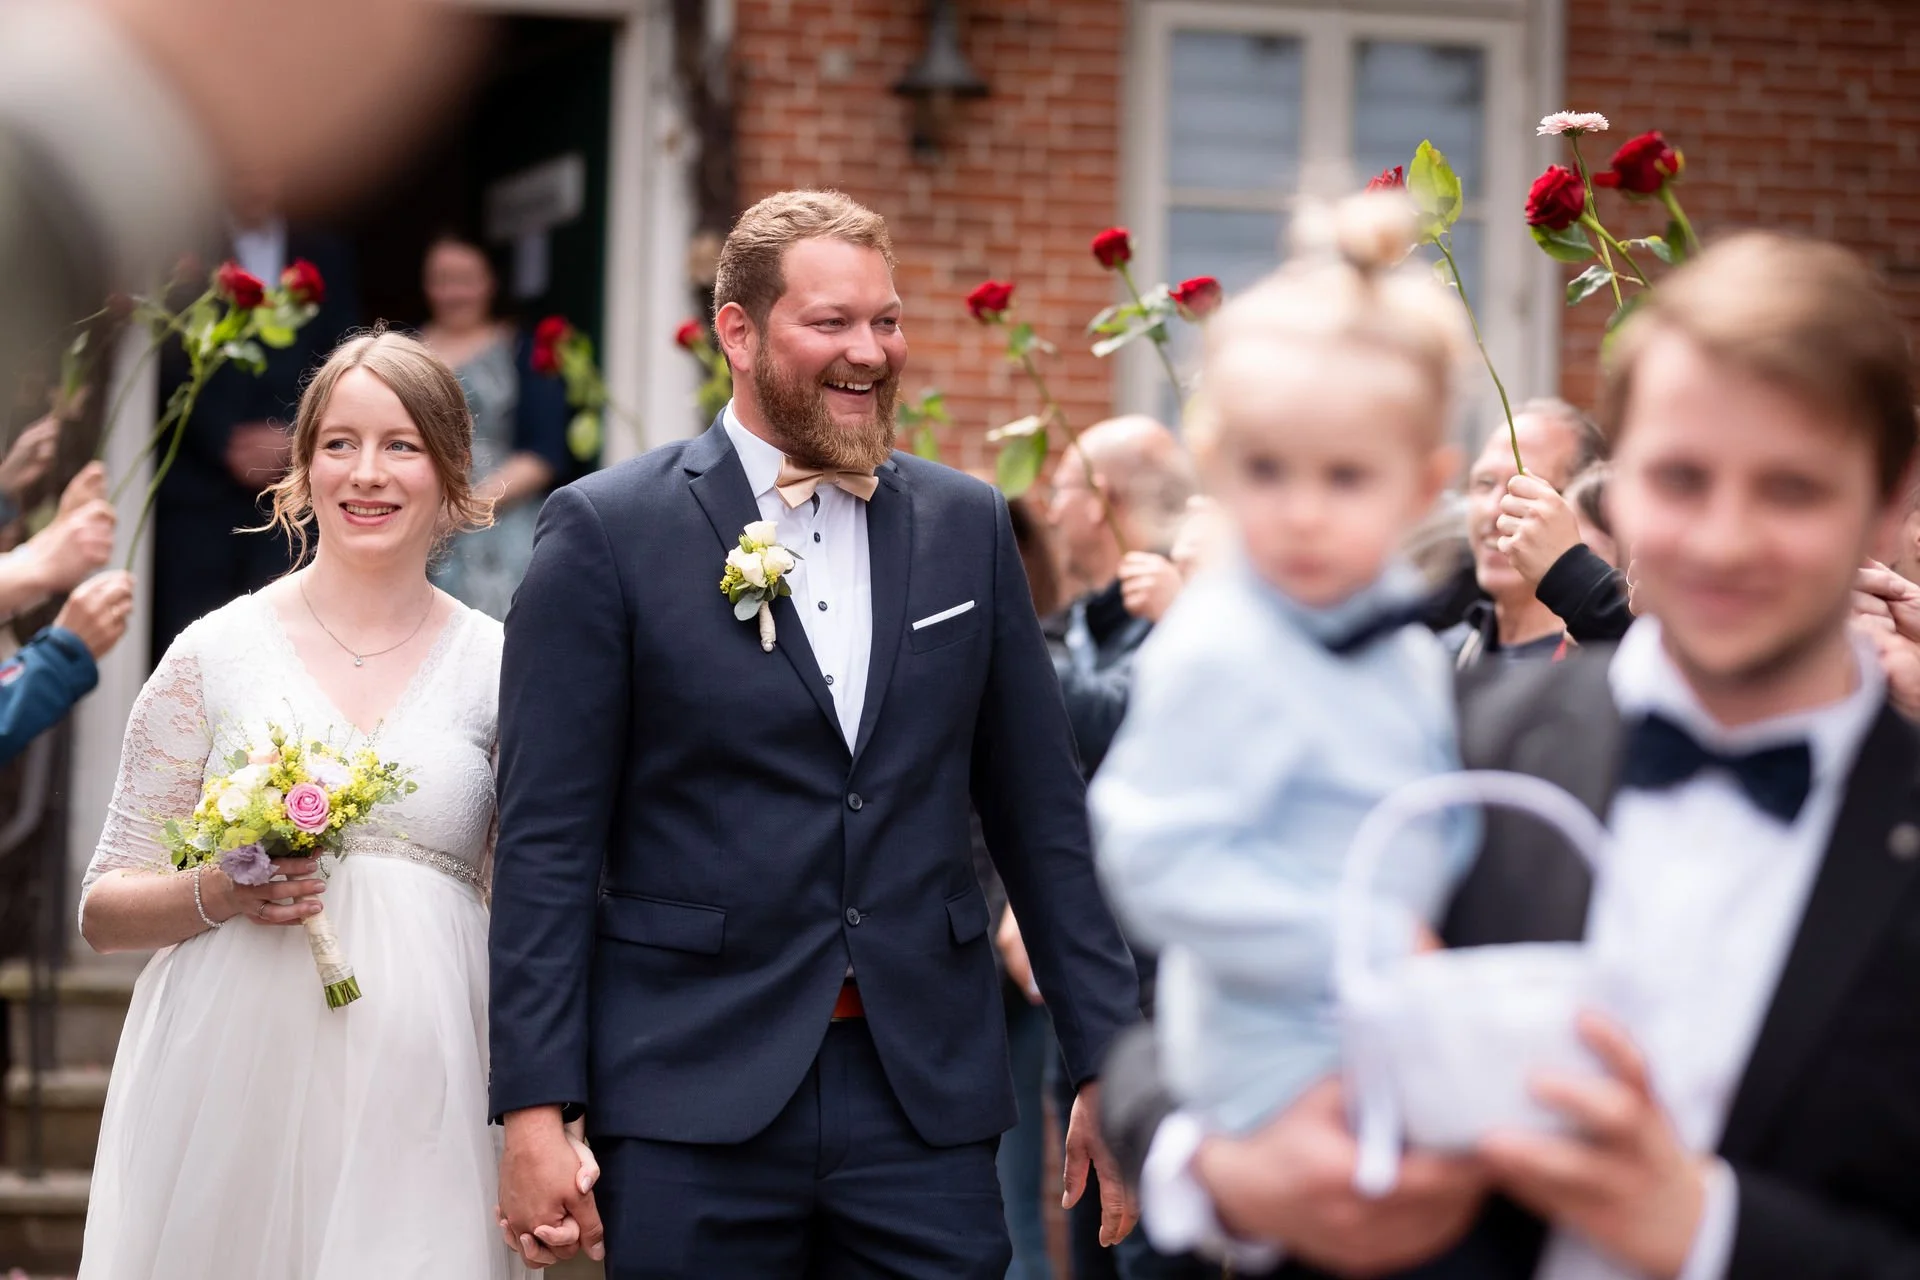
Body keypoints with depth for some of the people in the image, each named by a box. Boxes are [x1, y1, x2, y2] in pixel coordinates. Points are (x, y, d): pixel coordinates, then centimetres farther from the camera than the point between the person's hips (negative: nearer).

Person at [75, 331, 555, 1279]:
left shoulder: (497, 669, 6)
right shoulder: (216, 652, 4)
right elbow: (104, 910, 8)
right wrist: (218, 894, -13)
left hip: (419, 1107, 0)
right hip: (230, 1097, 0)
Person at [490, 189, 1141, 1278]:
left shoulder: (966, 525, 9)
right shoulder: (608, 531, -2)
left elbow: (1042, 813, 11)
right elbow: (548, 840, -4)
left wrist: (1106, 1060, 7)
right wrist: (536, 1108, -9)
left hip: (929, 1095, 3)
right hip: (696, 1098, -3)